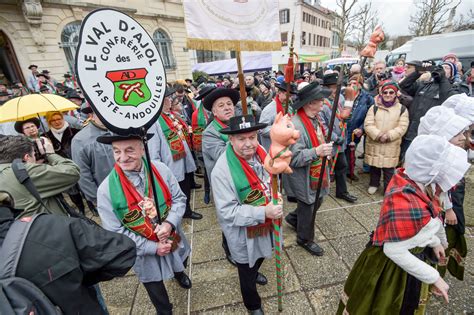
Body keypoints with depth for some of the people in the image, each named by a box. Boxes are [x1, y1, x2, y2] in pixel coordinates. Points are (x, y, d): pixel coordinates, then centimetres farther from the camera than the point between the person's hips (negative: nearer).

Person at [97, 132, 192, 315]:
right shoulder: (106, 190, -24)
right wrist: (153, 248, -18)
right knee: (156, 292, 24)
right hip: (146, 252, -2)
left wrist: (170, 223, -27)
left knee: (180, 264, 35)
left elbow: (179, 199, -9)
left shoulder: (160, 170, -19)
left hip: (173, 239, 3)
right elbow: (115, 232, -17)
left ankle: (179, 273, 73)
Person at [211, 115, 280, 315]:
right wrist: (263, 212, -35)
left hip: (265, 225, 6)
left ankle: (253, 272, 70)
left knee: (260, 257, 35)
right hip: (243, 233, -6)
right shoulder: (222, 171, -33)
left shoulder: (261, 153, -12)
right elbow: (228, 212, -29)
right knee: (246, 272, 21)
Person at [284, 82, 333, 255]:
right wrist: (317, 152, -39)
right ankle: (305, 238, 36)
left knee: (316, 201, 23)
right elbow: (294, 158, -31)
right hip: (303, 176, -9)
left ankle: (293, 217, 48)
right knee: (308, 206, 10)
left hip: (316, 172, 9)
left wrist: (325, 150, 14)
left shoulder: (314, 118, 1)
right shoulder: (296, 126, -29)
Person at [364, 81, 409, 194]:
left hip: (391, 145, -1)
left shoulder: (402, 109, 1)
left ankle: (388, 189, 22)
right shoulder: (374, 107, 1)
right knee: (374, 166, 13)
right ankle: (374, 184, 34)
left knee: (389, 169, 5)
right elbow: (368, 124, -7)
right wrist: (378, 135, -20)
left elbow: (402, 127, -5)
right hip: (374, 143, 1)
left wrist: (388, 136, -19)